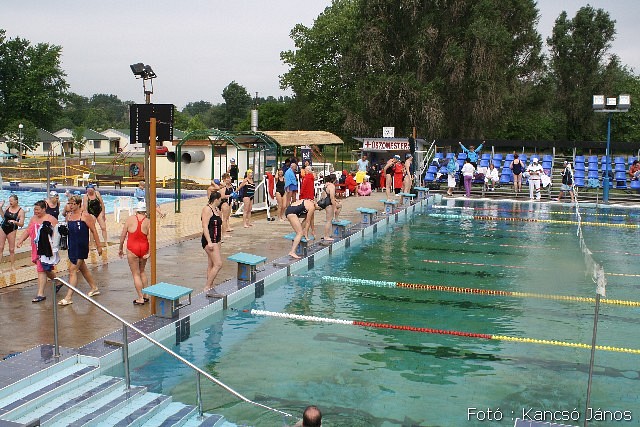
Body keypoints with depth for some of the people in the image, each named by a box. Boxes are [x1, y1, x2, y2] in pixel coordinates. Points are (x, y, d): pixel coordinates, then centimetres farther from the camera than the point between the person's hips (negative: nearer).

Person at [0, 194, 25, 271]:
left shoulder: (21, 211, -10)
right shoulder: (8, 207, 1)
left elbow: (21, 224, -11)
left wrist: (15, 222, -29)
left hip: (12, 230, -3)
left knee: (11, 249, 5)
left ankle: (12, 266, 17)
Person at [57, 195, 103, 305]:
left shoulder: (85, 215, -10)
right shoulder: (69, 216, 9)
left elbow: (93, 230, -7)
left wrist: (98, 246, -7)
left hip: (81, 247, -7)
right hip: (72, 246, 7)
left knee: (73, 270, -10)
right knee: (83, 268, 19)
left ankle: (68, 297, -9)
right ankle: (94, 288, 37)